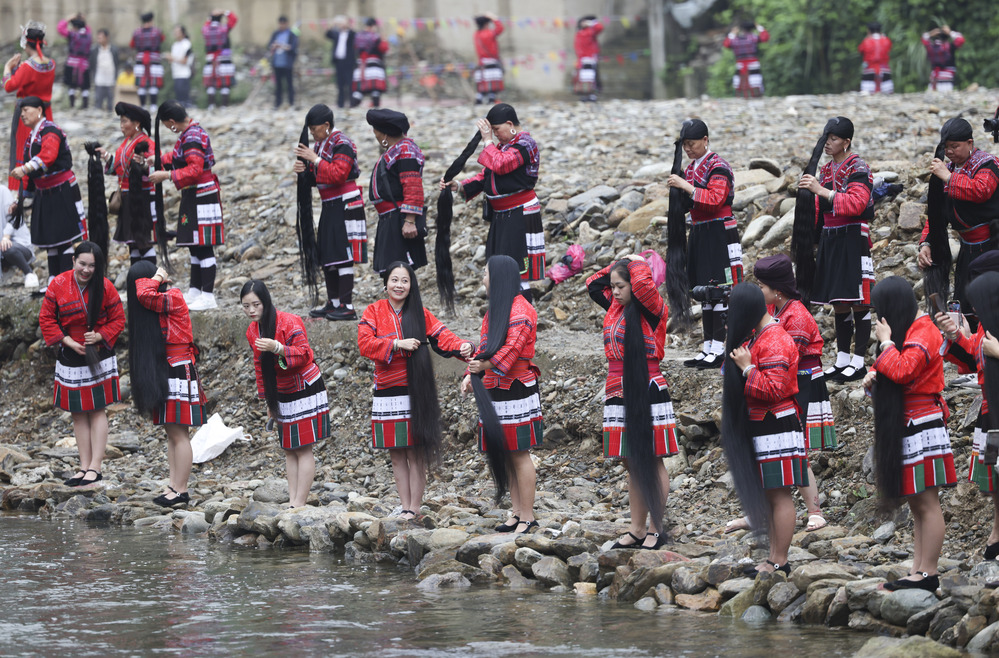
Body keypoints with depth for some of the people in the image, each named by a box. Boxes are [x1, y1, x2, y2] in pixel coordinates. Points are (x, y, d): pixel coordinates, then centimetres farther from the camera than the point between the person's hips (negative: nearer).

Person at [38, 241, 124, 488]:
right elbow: (46, 319, -2)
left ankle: (96, 467, 0)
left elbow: (118, 320, -2)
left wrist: (100, 336, -19)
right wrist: (69, 342, -11)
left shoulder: (105, 287, -9)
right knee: (78, 413, 8)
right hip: (70, 357, 2)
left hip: (99, 355, -2)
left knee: (98, 411, -2)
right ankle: (84, 467, 14)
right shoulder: (58, 286, -7)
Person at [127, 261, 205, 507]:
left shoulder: (173, 299, -12)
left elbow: (145, 295, -27)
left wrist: (157, 278, -10)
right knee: (171, 433, 9)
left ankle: (181, 490, -8)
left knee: (178, 432, -8)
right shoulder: (157, 303, 14)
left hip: (179, 373, -9)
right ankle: (174, 486, 10)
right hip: (161, 374, 9)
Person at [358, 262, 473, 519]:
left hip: (416, 393, -1)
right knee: (397, 454, 6)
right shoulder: (374, 312, 4)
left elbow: (442, 337, -6)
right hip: (387, 393, 1)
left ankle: (415, 508, 3)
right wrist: (397, 344, -17)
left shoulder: (421, 314, 4)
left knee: (416, 453, -2)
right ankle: (405, 507, 13)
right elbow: (364, 343, -9)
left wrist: (462, 348, -26)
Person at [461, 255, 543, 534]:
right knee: (505, 454, 11)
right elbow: (484, 347, 21)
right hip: (495, 391, 9)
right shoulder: (495, 310, 18)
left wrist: (486, 365, -36)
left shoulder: (520, 311, -12)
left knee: (519, 454, -6)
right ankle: (516, 513, 16)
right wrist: (471, 373, 5)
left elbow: (513, 346, -25)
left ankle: (527, 518, -3)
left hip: (515, 392, -9)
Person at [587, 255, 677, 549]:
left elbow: (644, 285, -27)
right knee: (632, 466, 10)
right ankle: (637, 530, 14)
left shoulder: (652, 310, -8)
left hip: (647, 392, -8)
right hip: (619, 393, 8)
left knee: (652, 464, -3)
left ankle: (655, 528, 1)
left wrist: (637, 263, -8)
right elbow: (593, 284, 26)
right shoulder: (615, 307, 13)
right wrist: (616, 266, 14)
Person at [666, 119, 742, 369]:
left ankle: (719, 351, -6)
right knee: (704, 293, 11)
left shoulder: (718, 167, -12)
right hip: (698, 234, 9)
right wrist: (677, 189, 1)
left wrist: (685, 186, -24)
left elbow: (714, 199, -26)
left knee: (719, 292, -7)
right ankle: (708, 349, 16)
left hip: (718, 236, -9)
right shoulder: (690, 168, 15)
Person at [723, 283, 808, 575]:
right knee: (767, 496, 13)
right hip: (759, 427, 11)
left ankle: (781, 563, -4)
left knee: (779, 494, -6)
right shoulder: (757, 336, 16)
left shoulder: (774, 342, -17)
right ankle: (773, 558, 18)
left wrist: (747, 368, -18)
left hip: (776, 427, -11)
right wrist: (735, 364, 9)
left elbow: (774, 388, -25)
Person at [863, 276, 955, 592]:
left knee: (926, 503, -8)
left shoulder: (922, 333, -12)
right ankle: (917, 571, 13)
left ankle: (928, 573, -8)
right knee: (916, 505, 10)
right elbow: (897, 376, 27)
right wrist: (874, 378, 6)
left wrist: (886, 342, -13)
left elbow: (902, 371, -27)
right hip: (904, 430, 10)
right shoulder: (909, 331, 19)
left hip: (922, 428, -10)